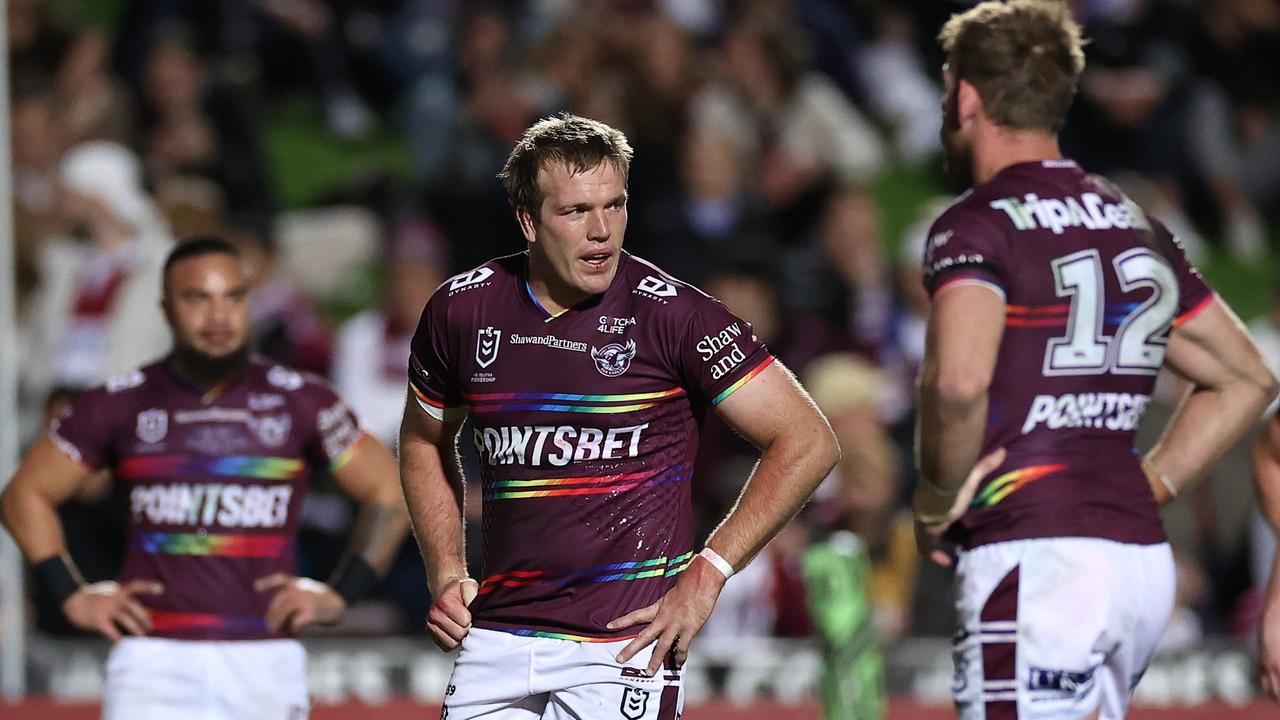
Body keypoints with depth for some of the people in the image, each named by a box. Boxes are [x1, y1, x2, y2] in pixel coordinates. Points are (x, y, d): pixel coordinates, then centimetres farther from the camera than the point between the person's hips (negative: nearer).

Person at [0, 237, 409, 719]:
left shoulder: (299, 402, 3)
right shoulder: (121, 405, 4)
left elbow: (392, 494, 10)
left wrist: (339, 595, 2)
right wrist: (74, 597, 3)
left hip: (267, 662, 1)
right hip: (154, 665, -1)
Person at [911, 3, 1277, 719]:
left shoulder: (977, 226, -6)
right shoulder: (1135, 225, 18)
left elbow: (959, 379, -25)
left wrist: (937, 497, -9)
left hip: (1035, 558, -8)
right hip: (1142, 557, 8)